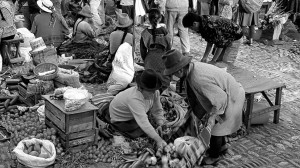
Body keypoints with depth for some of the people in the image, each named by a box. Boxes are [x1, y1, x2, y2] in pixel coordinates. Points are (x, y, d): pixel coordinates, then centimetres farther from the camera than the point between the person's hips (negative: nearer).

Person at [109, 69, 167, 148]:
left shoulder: (154, 92, -21)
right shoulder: (134, 98, -43)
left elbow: (157, 111, -10)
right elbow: (143, 122, -48)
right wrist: (158, 140, -50)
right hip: (120, 119, -7)